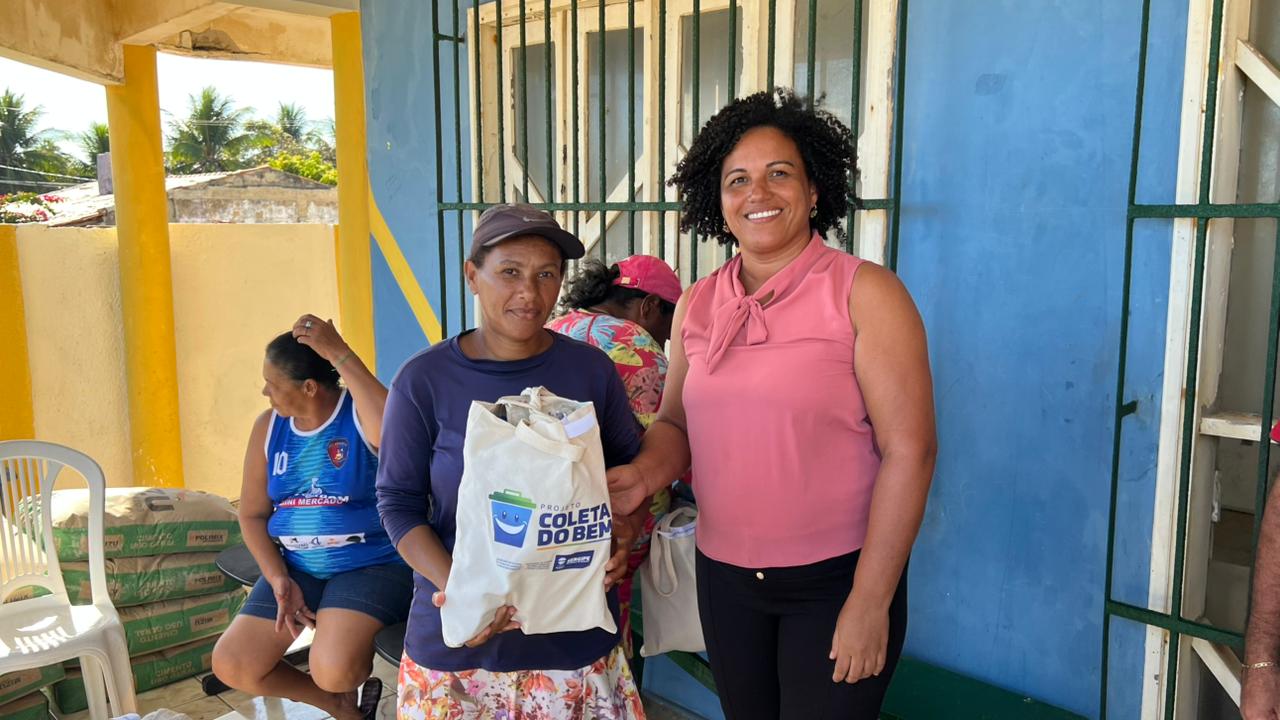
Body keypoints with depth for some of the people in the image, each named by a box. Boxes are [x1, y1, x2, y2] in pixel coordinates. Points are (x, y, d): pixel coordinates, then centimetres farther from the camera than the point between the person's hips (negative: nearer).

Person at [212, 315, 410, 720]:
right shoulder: (268, 427, 3)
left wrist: (340, 354, -35)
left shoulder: (361, 413, -13)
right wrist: (278, 579, -6)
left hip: (371, 565, -6)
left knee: (334, 670, -28)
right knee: (231, 667, -4)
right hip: (295, 568, 7)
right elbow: (252, 515, 9)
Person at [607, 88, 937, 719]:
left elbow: (908, 451, -13)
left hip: (836, 582, -4)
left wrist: (871, 601, -15)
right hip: (723, 579, 5)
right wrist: (643, 475, -11)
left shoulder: (864, 293, -11)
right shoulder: (697, 305, 3)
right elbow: (675, 422, 12)